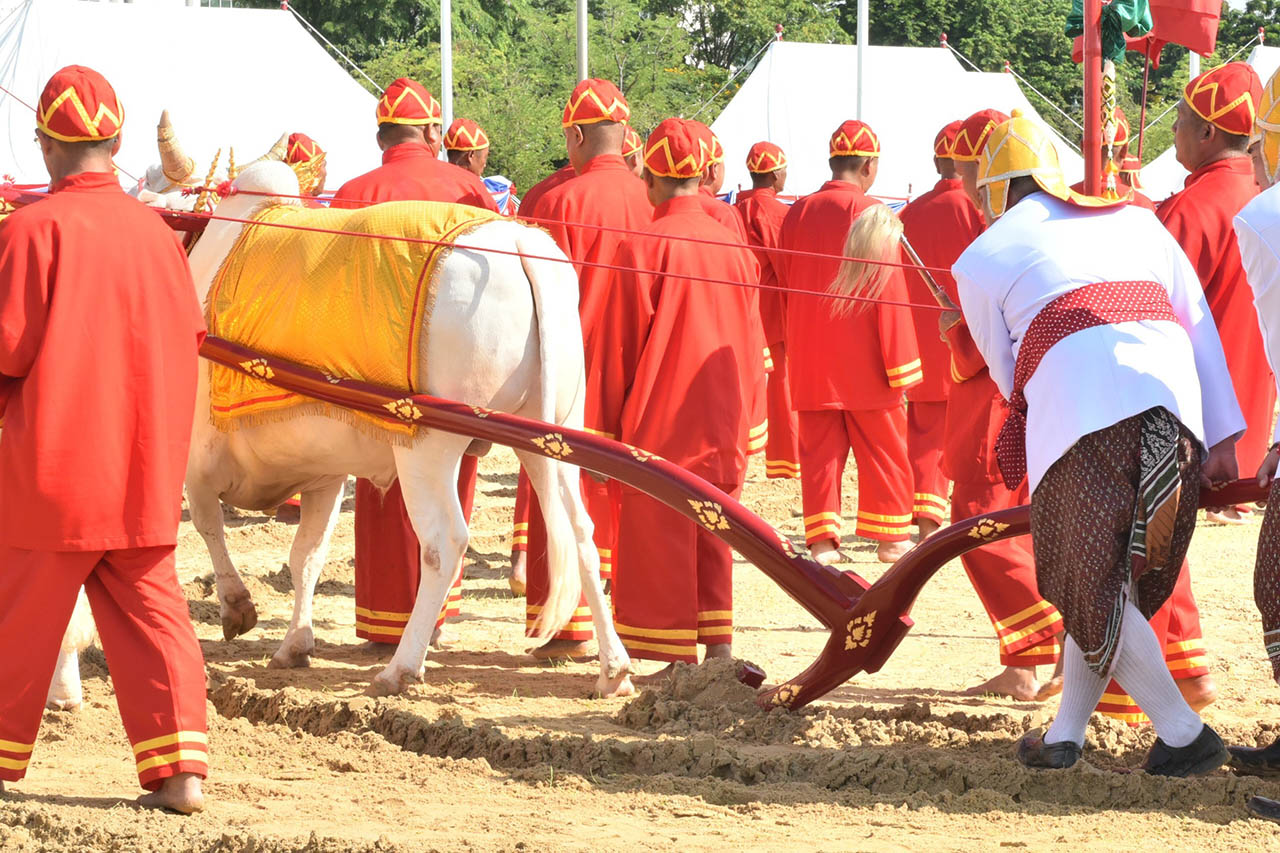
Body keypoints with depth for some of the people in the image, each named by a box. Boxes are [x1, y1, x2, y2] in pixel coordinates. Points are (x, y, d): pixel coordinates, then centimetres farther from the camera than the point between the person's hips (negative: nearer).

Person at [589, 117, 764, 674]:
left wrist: (607, 429, -1)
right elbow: (751, 343, 11)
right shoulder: (734, 247, 4)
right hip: (724, 428, 5)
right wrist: (744, 423, 19)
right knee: (712, 537, 13)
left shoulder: (642, 249, -12)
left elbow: (617, 349, -8)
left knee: (660, 543, 0)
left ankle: (679, 659, -1)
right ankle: (718, 650, 12)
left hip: (659, 423, -5)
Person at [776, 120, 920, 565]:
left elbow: (784, 288, 12)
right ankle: (889, 537, 14)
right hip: (863, 361, -4)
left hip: (810, 361, 4)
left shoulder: (797, 213, 4)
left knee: (820, 451, 7)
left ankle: (822, 539, 1)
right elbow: (889, 293, -12)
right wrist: (900, 362, -8)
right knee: (882, 448, 8)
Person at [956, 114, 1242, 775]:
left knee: (1093, 585, 1)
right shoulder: (1134, 220, 27)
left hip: (1081, 409, -5)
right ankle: (1066, 734, 17)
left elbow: (1008, 374, 22)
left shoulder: (980, 260, 19)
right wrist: (1222, 436, 16)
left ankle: (1184, 734, -3)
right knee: (1107, 583, 14)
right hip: (1175, 405, 5)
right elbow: (1200, 324, 19)